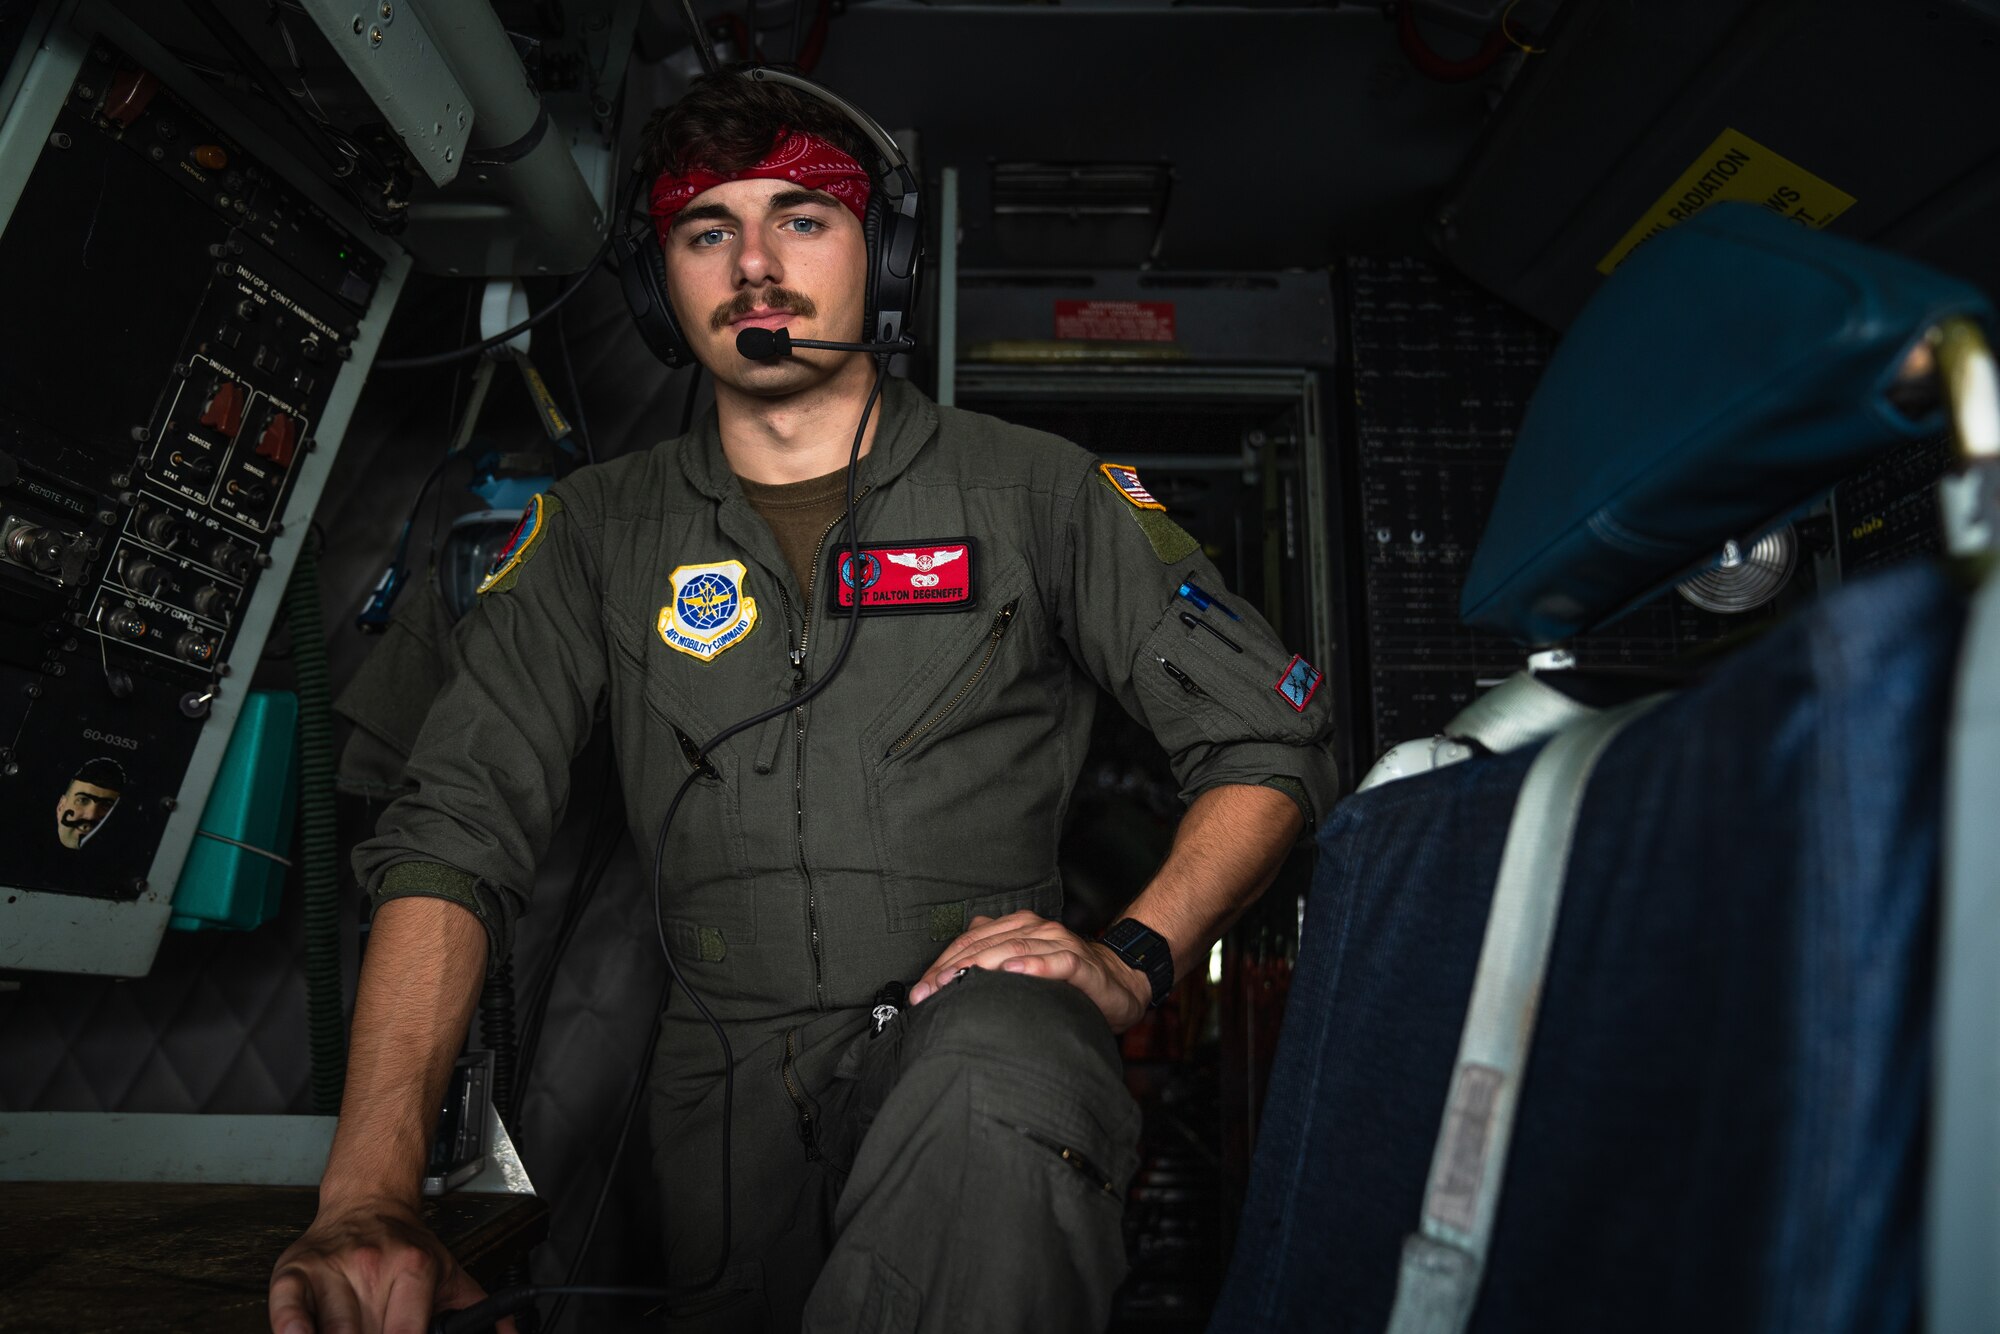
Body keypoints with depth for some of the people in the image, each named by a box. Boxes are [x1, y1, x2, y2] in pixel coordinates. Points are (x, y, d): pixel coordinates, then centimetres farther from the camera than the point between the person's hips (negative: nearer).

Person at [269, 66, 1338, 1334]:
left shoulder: (1037, 490, 4)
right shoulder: (598, 529, 9)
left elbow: (1271, 734, 5)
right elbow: (455, 834, 0)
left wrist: (1130, 959, -12)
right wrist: (371, 1194, -13)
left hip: (979, 1038, -4)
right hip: (726, 1073, 5)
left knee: (1002, 1056, -36)